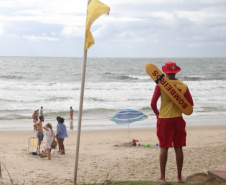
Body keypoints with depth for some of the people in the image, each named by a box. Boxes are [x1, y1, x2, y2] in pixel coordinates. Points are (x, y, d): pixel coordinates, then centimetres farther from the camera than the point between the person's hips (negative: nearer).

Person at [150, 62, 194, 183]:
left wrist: (157, 113, 8)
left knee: (164, 148, 3)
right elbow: (190, 104, 4)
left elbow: (153, 103, -9)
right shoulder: (183, 86, 0)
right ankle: (179, 177, 14)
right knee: (178, 148, 9)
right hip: (178, 119, 2)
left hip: (164, 119, -2)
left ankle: (162, 177, 5)